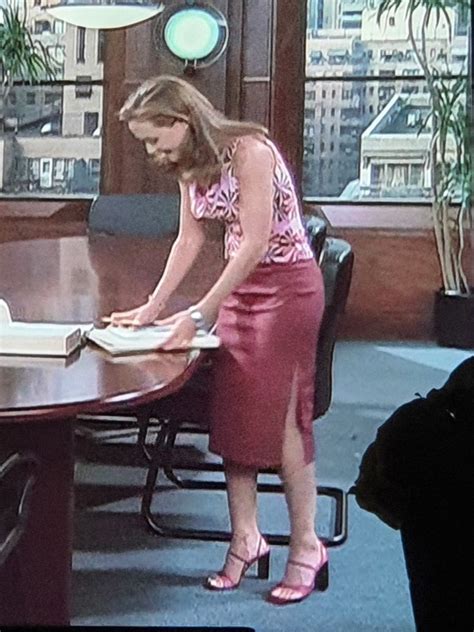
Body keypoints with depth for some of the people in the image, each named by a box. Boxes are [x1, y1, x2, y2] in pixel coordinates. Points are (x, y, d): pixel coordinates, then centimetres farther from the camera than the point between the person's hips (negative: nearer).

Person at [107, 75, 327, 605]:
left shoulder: (249, 150, -21)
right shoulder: (190, 164, 5)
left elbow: (255, 243, -25)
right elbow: (190, 239, 11)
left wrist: (199, 316, -26)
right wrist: (152, 307, 5)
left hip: (287, 285, -8)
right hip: (238, 285, 8)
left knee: (280, 415, -5)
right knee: (231, 411, 6)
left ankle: (307, 547, 7)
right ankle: (245, 538, 15)